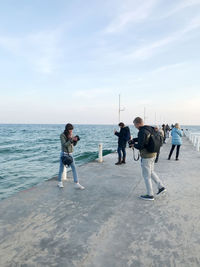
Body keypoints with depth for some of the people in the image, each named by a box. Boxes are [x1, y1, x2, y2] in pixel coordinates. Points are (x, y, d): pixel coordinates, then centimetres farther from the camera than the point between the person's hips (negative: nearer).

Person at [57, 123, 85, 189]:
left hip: (70, 154, 5)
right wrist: (71, 140, -29)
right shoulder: (62, 135, -11)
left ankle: (77, 184, -1)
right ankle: (60, 182, 28)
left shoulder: (71, 135, 4)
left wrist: (75, 140, -14)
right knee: (62, 168, 8)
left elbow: (74, 144, 6)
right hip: (64, 154, -5)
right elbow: (64, 144, -21)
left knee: (74, 168, -2)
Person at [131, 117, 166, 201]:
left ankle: (150, 195, 16)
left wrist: (134, 145, -5)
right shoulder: (149, 129, 7)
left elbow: (140, 146, -25)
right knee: (151, 172, 26)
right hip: (153, 154, 9)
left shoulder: (142, 132, -22)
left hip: (146, 156, -9)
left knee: (146, 176, 5)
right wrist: (133, 139, 14)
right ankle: (161, 187, 28)